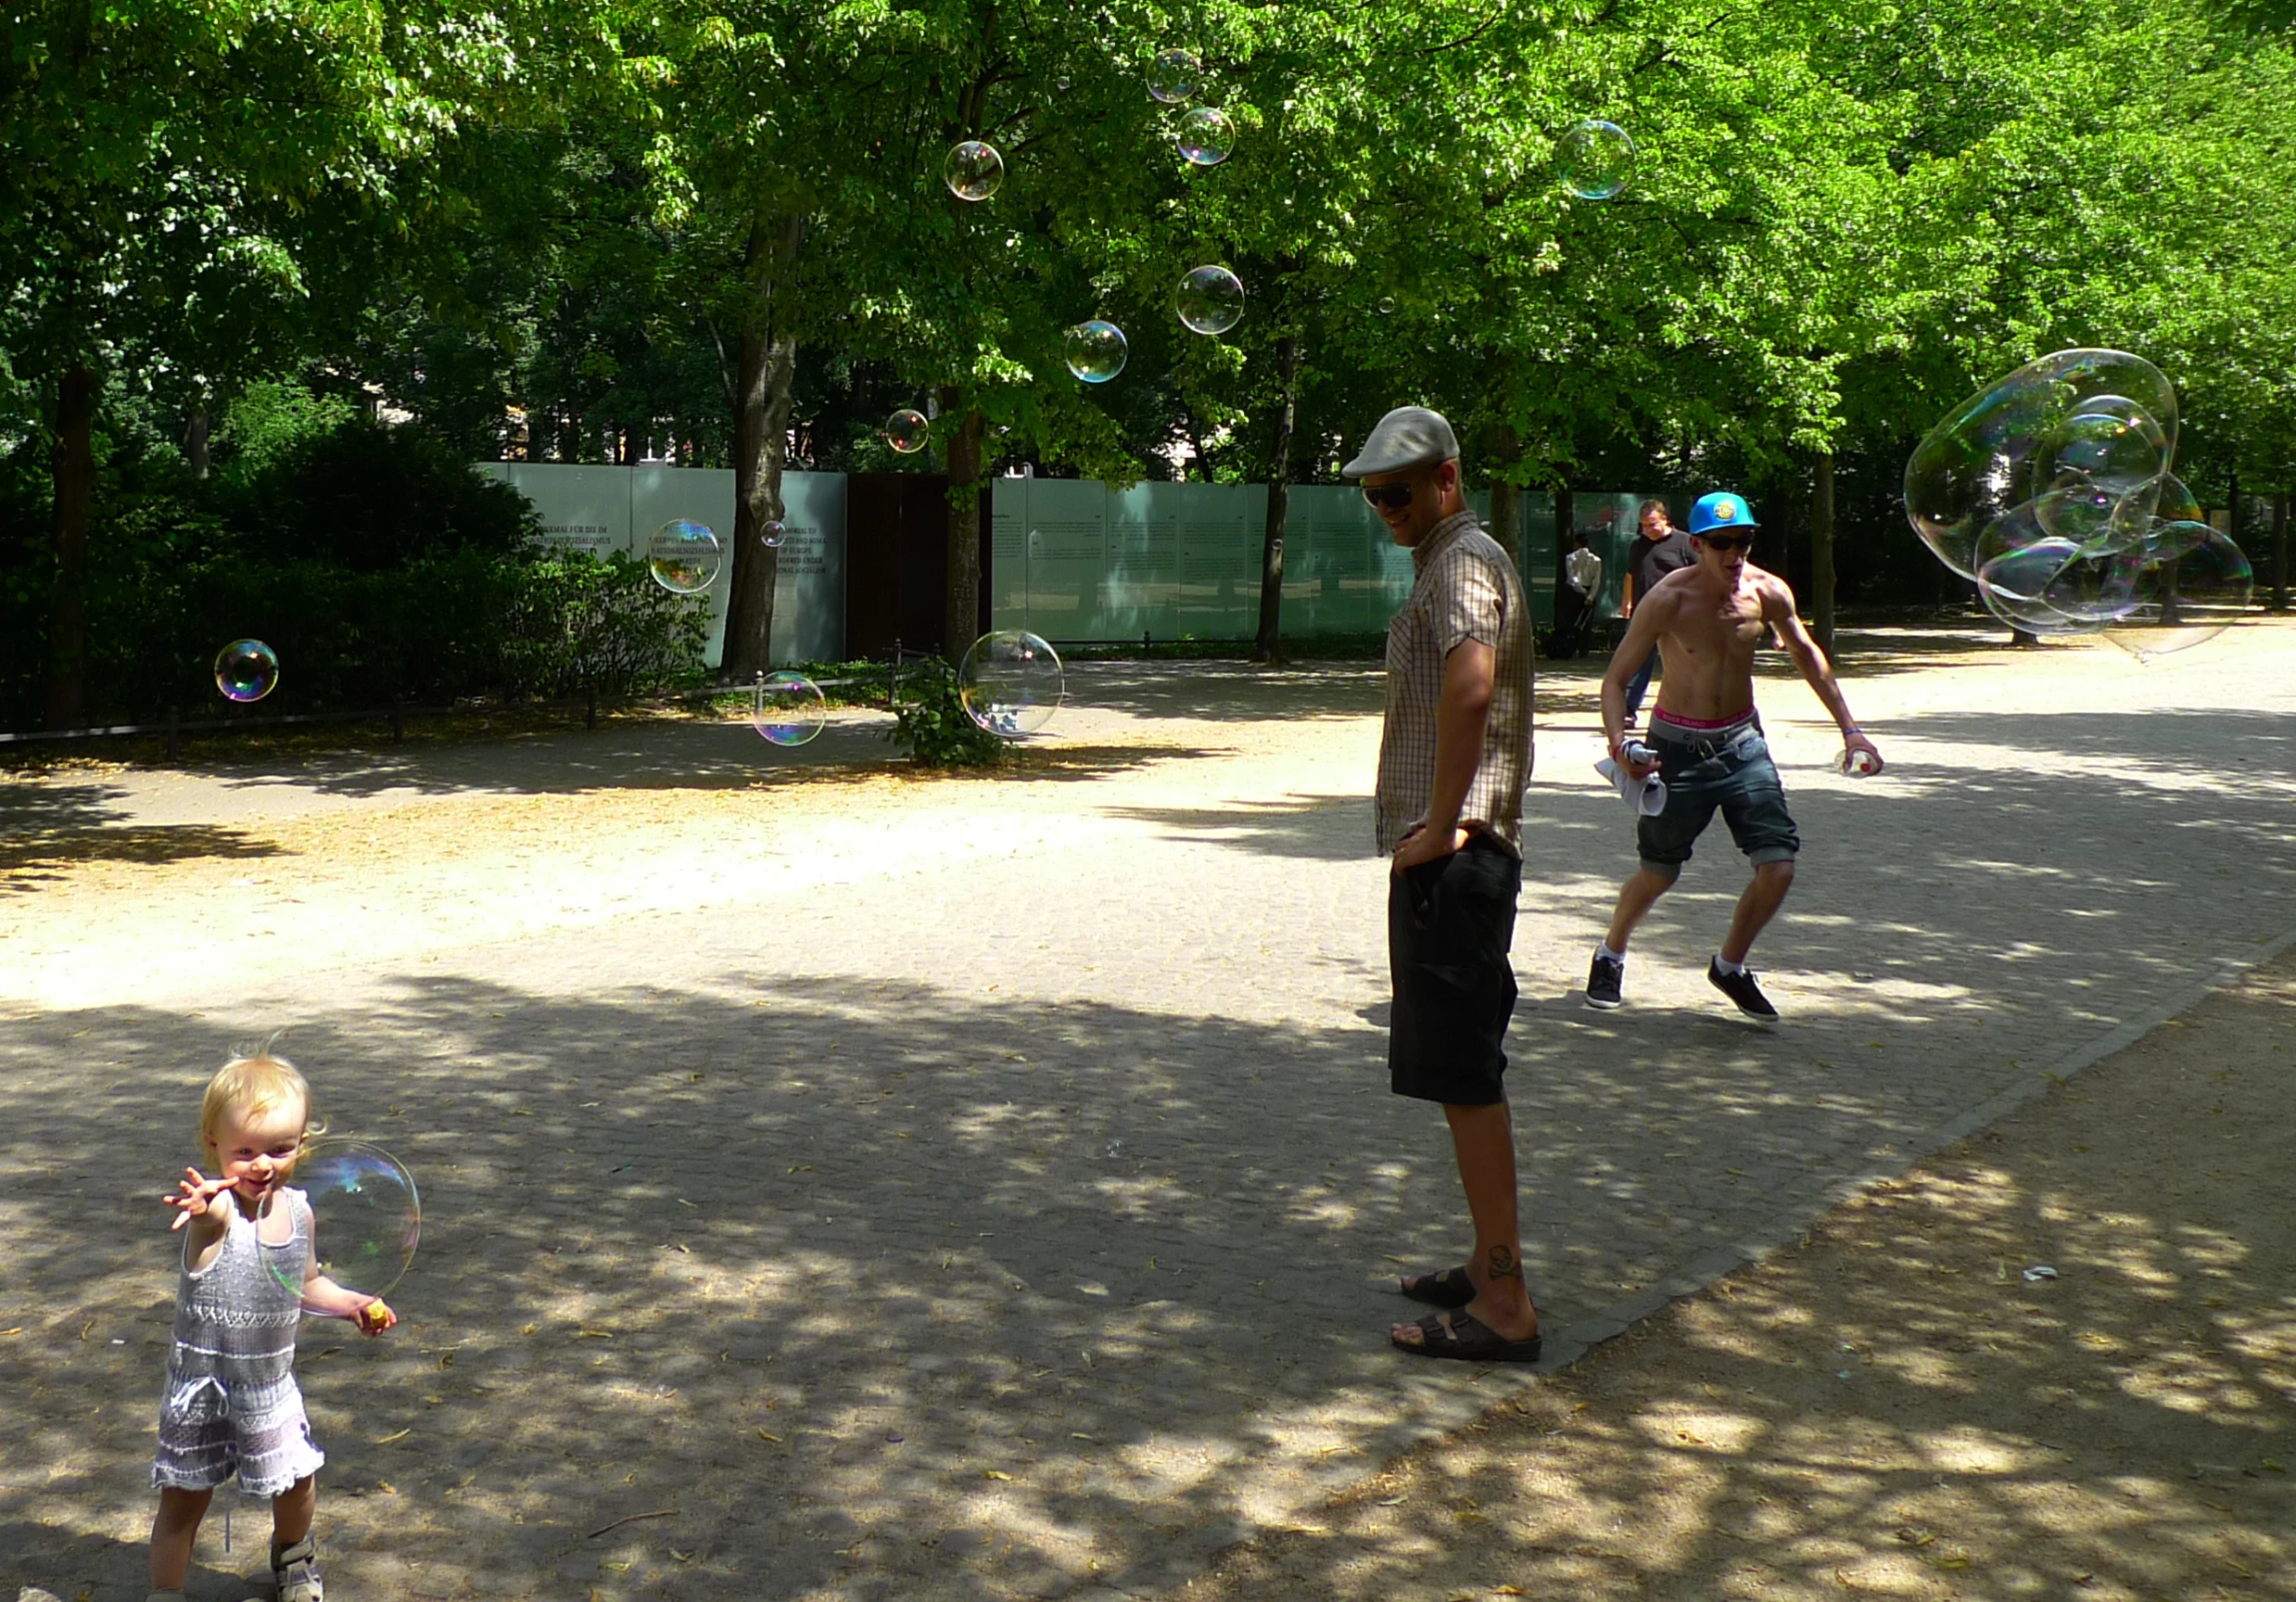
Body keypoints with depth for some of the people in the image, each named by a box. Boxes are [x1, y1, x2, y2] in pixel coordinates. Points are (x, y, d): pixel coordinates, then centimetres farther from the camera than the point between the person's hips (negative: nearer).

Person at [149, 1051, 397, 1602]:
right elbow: (214, 1211, -51)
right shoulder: (217, 1209, -22)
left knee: (297, 1482, 16)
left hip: (272, 1382, 5)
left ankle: (292, 1557, 45)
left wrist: (353, 1303, -1)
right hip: (203, 1385, -5)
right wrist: (200, 1203, -75)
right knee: (183, 1500, 4)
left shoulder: (298, 1210, -3)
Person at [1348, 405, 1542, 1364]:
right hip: (1458, 854, 11)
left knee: (1465, 1076, -9)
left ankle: (1503, 1305, -6)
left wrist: (1442, 821, -24)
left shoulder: (1464, 560, -11)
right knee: (1462, 1073, 15)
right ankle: (1490, 1269, 24)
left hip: (1452, 856, -11)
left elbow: (1471, 683, -30)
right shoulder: (1449, 559, 22)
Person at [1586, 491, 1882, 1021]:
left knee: (1778, 867, -6)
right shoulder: (1669, 599, -19)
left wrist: (1849, 729, 11)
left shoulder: (1767, 593, -8)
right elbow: (1616, 677, -17)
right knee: (1658, 874, 7)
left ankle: (1730, 966, 19)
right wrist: (1618, 744, -35)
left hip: (1742, 740, 3)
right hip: (1679, 746, -3)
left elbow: (1806, 653, 11)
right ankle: (1610, 957, 36)